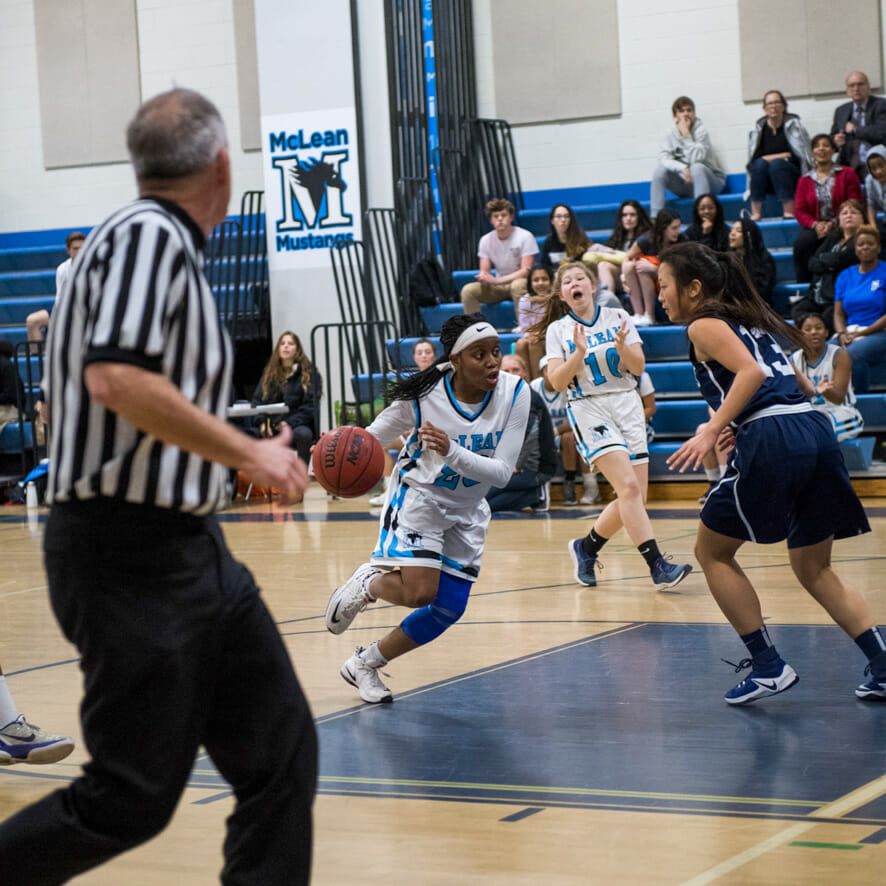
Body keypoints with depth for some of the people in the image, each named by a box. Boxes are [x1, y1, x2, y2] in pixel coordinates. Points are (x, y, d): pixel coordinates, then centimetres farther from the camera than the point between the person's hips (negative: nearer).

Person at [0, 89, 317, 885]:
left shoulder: (164, 244, 15)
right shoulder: (148, 234, -14)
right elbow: (116, 377, -27)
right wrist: (246, 452, -19)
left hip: (189, 548, 10)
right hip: (131, 555, -10)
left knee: (281, 755, 8)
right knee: (131, 798, -4)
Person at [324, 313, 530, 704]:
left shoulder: (515, 393, -19)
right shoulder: (423, 394, -23)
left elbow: (502, 472, -21)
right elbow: (371, 437, -8)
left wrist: (452, 452, -37)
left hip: (467, 509, 4)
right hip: (418, 495, -4)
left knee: (449, 609, 2)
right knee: (419, 591, -24)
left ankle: (363, 664, 22)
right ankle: (365, 584, 11)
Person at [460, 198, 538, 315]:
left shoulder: (525, 237, -12)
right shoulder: (486, 240, 2)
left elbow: (526, 270, -17)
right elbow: (484, 271, 4)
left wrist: (497, 280, -26)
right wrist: (484, 278, -23)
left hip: (521, 281, -4)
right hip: (498, 287, 4)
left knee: (517, 285, -39)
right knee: (468, 290, -18)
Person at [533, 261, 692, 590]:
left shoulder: (617, 317, 7)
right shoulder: (558, 330, 3)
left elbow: (638, 367, 2)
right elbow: (557, 382, -5)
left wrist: (622, 348, -18)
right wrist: (579, 354, -20)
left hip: (627, 405, 4)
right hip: (588, 410, -4)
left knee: (634, 497, 1)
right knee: (629, 486, -21)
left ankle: (586, 546, 24)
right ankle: (657, 566, -24)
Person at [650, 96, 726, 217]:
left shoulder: (700, 130, -11)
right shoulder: (672, 133, 1)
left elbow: (696, 158, -25)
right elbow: (663, 158, -11)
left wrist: (686, 134, -25)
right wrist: (682, 169, -26)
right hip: (684, 184, 4)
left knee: (697, 167, -35)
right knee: (660, 170, -18)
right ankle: (654, 218, -23)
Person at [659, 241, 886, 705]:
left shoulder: (704, 324, 1)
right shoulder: (750, 319, 26)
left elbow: (752, 372, -16)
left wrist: (713, 429, -19)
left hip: (773, 441, -8)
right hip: (817, 430, 8)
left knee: (712, 551, 10)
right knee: (814, 569, 16)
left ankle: (768, 665, 6)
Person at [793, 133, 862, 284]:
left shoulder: (847, 174, 7)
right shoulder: (805, 179, 15)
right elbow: (799, 211, 8)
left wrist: (833, 224, -15)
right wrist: (815, 225, -14)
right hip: (814, 228, 2)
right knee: (801, 244, -32)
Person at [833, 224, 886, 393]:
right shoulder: (846, 276, 19)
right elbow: (838, 314, 15)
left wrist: (860, 334, -12)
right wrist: (842, 334, -7)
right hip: (849, 333, 4)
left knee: (853, 353, -36)